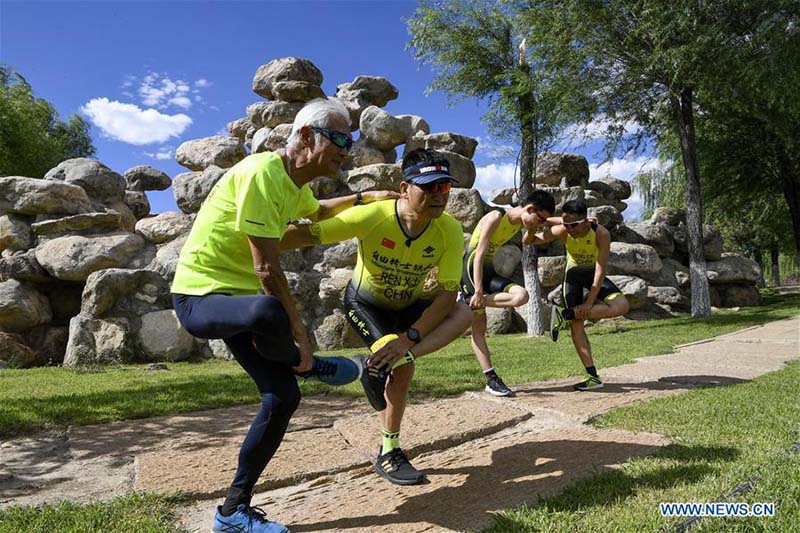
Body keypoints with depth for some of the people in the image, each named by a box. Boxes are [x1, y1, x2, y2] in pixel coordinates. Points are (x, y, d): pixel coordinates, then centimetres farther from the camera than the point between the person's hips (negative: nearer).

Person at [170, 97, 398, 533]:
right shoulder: (262, 172, -22)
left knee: (283, 397, 1)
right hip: (199, 296, -9)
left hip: (242, 299, 9)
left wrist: (367, 197, 23)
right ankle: (308, 366, -8)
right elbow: (267, 269, -25)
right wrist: (299, 334, -20)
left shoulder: (296, 182, 8)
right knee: (268, 312, -43)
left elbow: (315, 211, 33)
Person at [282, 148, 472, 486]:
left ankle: (382, 364, -27)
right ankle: (388, 453, -1)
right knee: (403, 364, -22)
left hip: (407, 306, 4)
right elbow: (309, 234, -28)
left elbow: (448, 293, -25)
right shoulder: (372, 216, -30)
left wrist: (410, 337, -35)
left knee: (463, 314, -21)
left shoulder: (450, 231, -23)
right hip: (364, 303, -3)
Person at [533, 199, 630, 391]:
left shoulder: (601, 234, -30)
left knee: (621, 306, -26)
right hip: (574, 272, 1)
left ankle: (564, 314, -22)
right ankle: (593, 377, -2)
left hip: (593, 273, 0)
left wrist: (590, 301, -29)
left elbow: (600, 271, -28)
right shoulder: (562, 231, -26)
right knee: (575, 323, -9)